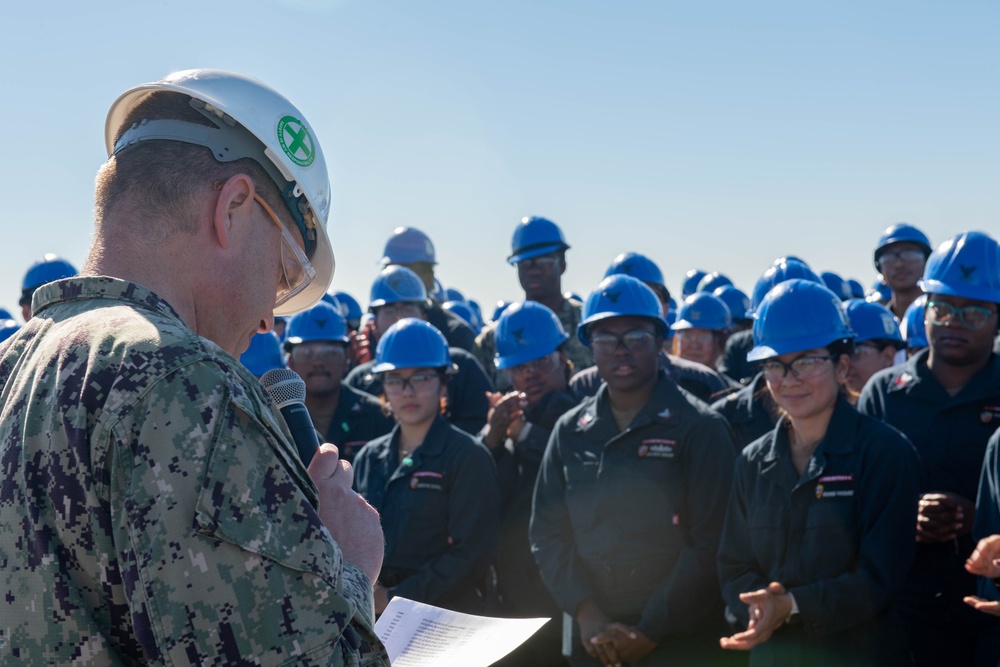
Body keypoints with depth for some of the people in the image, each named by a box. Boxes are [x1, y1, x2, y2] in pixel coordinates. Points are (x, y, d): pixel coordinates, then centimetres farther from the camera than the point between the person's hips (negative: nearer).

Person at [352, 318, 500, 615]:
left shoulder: (468, 456, -2)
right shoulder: (369, 458, 15)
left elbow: (473, 551, -10)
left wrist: (397, 597, -13)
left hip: (446, 623, -4)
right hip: (374, 618, 4)